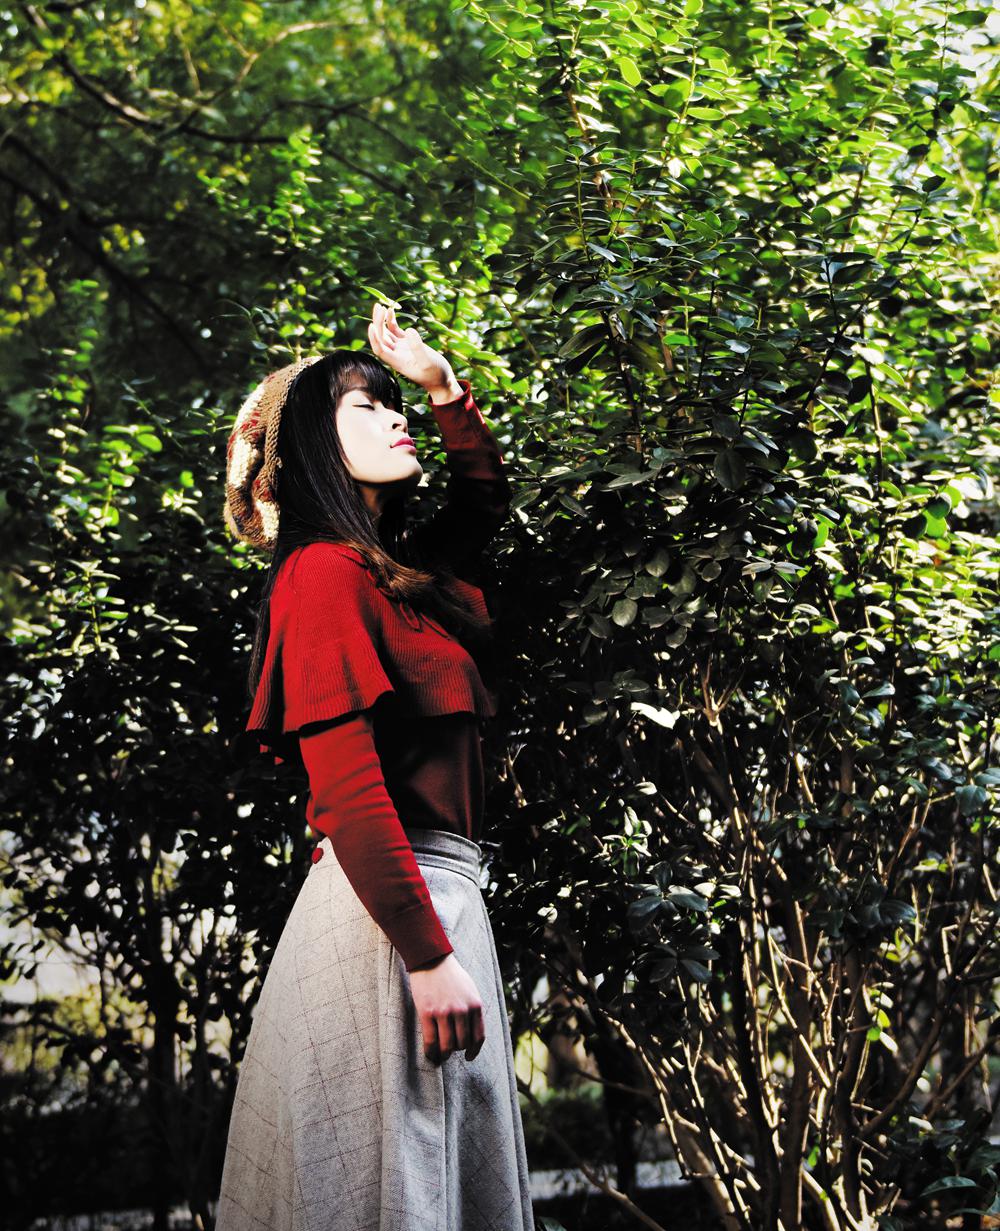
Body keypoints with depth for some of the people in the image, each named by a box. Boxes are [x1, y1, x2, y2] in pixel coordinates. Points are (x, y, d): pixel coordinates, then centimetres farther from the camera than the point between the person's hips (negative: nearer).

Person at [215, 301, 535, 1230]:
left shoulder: (393, 567, 15)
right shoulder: (325, 573, -10)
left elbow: (485, 499, 36)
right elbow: (347, 786, -18)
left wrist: (441, 384, 19)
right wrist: (429, 958, -22)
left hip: (436, 894, 10)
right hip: (387, 910, -9)